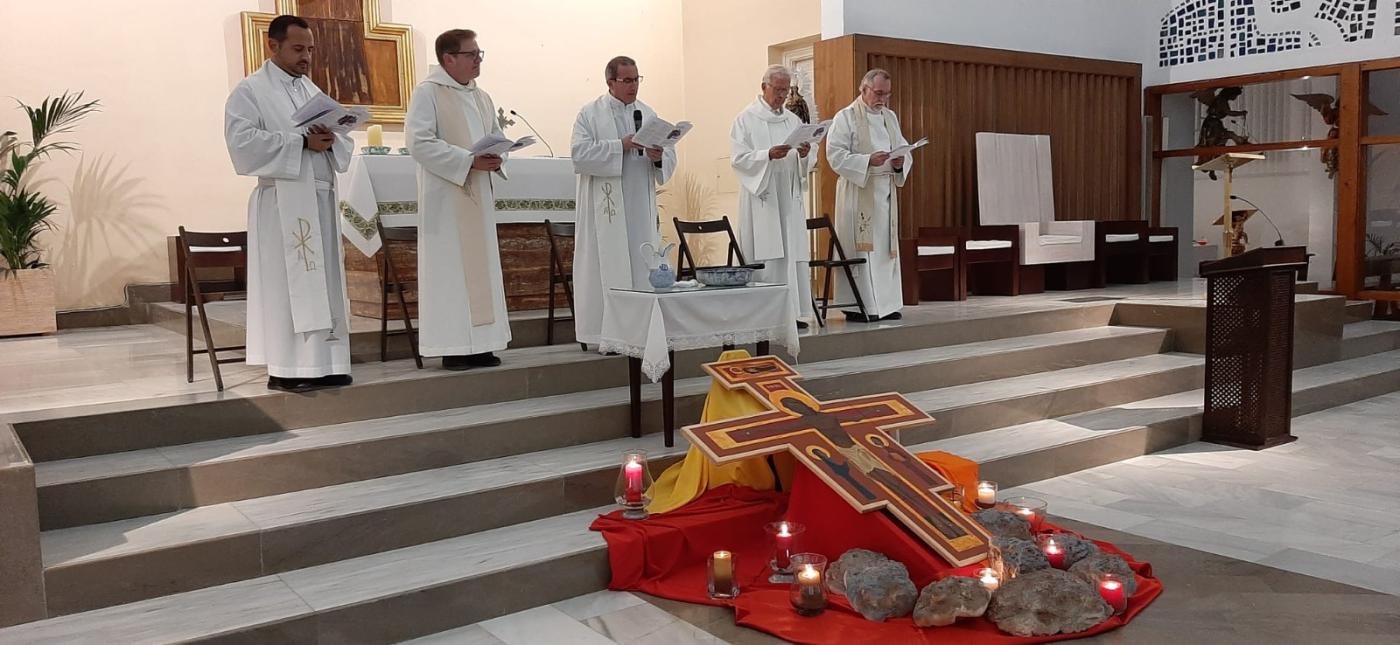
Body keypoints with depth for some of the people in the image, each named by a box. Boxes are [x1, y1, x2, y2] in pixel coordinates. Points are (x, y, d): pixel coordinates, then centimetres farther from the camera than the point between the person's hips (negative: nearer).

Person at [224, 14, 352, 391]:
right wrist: (302, 141, -18)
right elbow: (243, 141, -15)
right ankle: (285, 369, -2)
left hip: (321, 199, 7)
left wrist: (330, 139, -8)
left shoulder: (313, 91, 20)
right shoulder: (250, 91, -1)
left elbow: (342, 141, 16)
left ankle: (323, 364, 9)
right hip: (282, 202, -7)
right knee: (287, 286, -6)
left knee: (324, 285, 5)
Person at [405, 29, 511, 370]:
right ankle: (452, 347, -1)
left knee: (481, 267, 7)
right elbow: (419, 142, -17)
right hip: (445, 197, -7)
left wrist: (496, 158, -5)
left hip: (478, 196, 7)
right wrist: (469, 161, -21)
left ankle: (479, 345, 13)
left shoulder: (481, 97, 15)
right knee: (449, 270, -5)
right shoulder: (427, 92, -7)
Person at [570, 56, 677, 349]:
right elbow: (580, 152, -12)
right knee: (609, 270, -4)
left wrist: (658, 157, -12)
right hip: (606, 208, -4)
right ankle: (607, 333, 0)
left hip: (641, 207, 5)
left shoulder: (648, 114, 15)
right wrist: (622, 146, -17)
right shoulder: (590, 114, 2)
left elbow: (670, 156, 11)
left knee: (643, 267, 5)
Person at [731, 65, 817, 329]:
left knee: (794, 255, 3)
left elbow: (809, 160, 14)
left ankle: (793, 311, 8)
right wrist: (768, 155, -23)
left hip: (790, 198, 5)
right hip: (761, 197, -5)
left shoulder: (793, 120, 16)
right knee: (765, 259, -8)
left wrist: (805, 154, -9)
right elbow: (738, 158, -9)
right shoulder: (746, 119, 1)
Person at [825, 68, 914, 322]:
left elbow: (904, 148, 16)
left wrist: (900, 163, -7)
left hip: (886, 191, 7)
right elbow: (835, 154, -12)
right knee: (860, 246, -8)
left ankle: (885, 303, 15)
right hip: (858, 192, -6)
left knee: (886, 245, 8)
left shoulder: (890, 117, 16)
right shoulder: (846, 117, -4)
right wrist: (868, 161, -23)